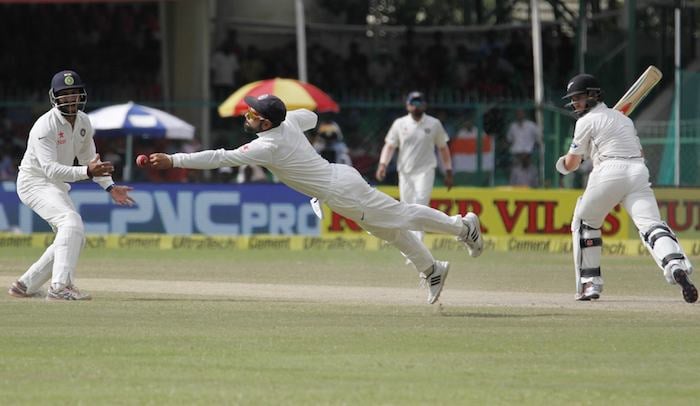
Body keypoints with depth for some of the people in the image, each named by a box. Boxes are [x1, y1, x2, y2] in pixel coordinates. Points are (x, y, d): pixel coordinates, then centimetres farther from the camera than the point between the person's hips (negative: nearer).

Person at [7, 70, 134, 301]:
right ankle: (61, 286, -37)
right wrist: (87, 172, -43)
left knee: (75, 239, 9)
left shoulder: (83, 122, 2)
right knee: (72, 222, -30)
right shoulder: (46, 126, -24)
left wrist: (110, 187, 6)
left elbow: (89, 158, 15)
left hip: (57, 185, 9)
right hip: (35, 183, -9)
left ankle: (26, 285, 16)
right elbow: (50, 169, -33)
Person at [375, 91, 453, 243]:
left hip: (425, 172, -2)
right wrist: (382, 165, -12)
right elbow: (389, 145, 4)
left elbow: (443, 148, 10)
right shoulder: (399, 124, 6)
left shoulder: (434, 124, 4)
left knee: (420, 203, -20)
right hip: (405, 172, 2)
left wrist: (448, 173, 9)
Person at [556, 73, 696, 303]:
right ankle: (677, 265, -42)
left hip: (610, 172, -5)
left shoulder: (587, 121, 8)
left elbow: (571, 164, 9)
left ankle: (589, 282, 12)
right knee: (650, 225, -14)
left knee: (585, 223, 18)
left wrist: (563, 163, 32)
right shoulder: (623, 118, 28)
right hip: (639, 171, 5)